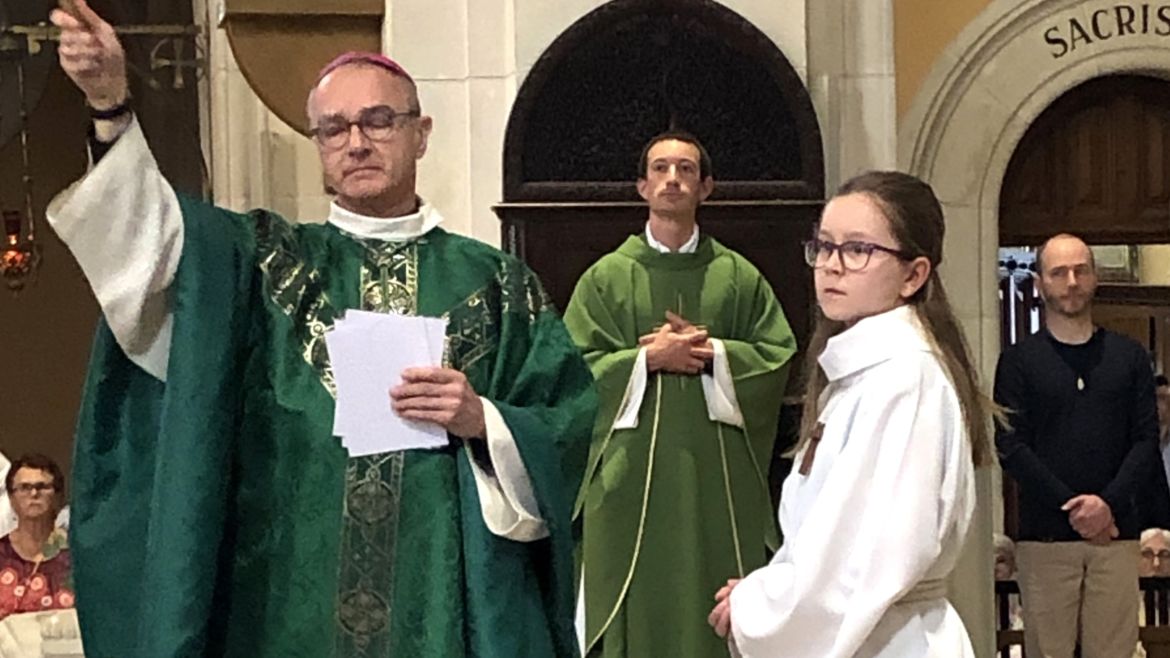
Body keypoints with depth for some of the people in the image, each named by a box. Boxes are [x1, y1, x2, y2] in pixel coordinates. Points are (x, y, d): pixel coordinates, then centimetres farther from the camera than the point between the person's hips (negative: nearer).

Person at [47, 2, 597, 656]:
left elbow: (569, 424, 3)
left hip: (448, 596, 0)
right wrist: (111, 106, -25)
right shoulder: (267, 260, 6)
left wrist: (483, 421, -15)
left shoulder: (496, 282, 6)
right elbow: (152, 230, -11)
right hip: (291, 597, 0)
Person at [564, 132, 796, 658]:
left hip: (718, 475, 1)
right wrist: (648, 358, -12)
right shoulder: (606, 277, 7)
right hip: (631, 474, -1)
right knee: (638, 609, 1)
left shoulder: (739, 276, 9)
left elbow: (778, 355, 3)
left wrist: (712, 353, -10)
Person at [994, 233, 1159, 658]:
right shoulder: (1019, 360, 6)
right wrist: (1072, 507, -11)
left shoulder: (1129, 356, 12)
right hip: (1044, 534, -1)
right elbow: (1011, 446, -3)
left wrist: (1108, 503, -11)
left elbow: (1147, 439, 5)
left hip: (1115, 531, 2)